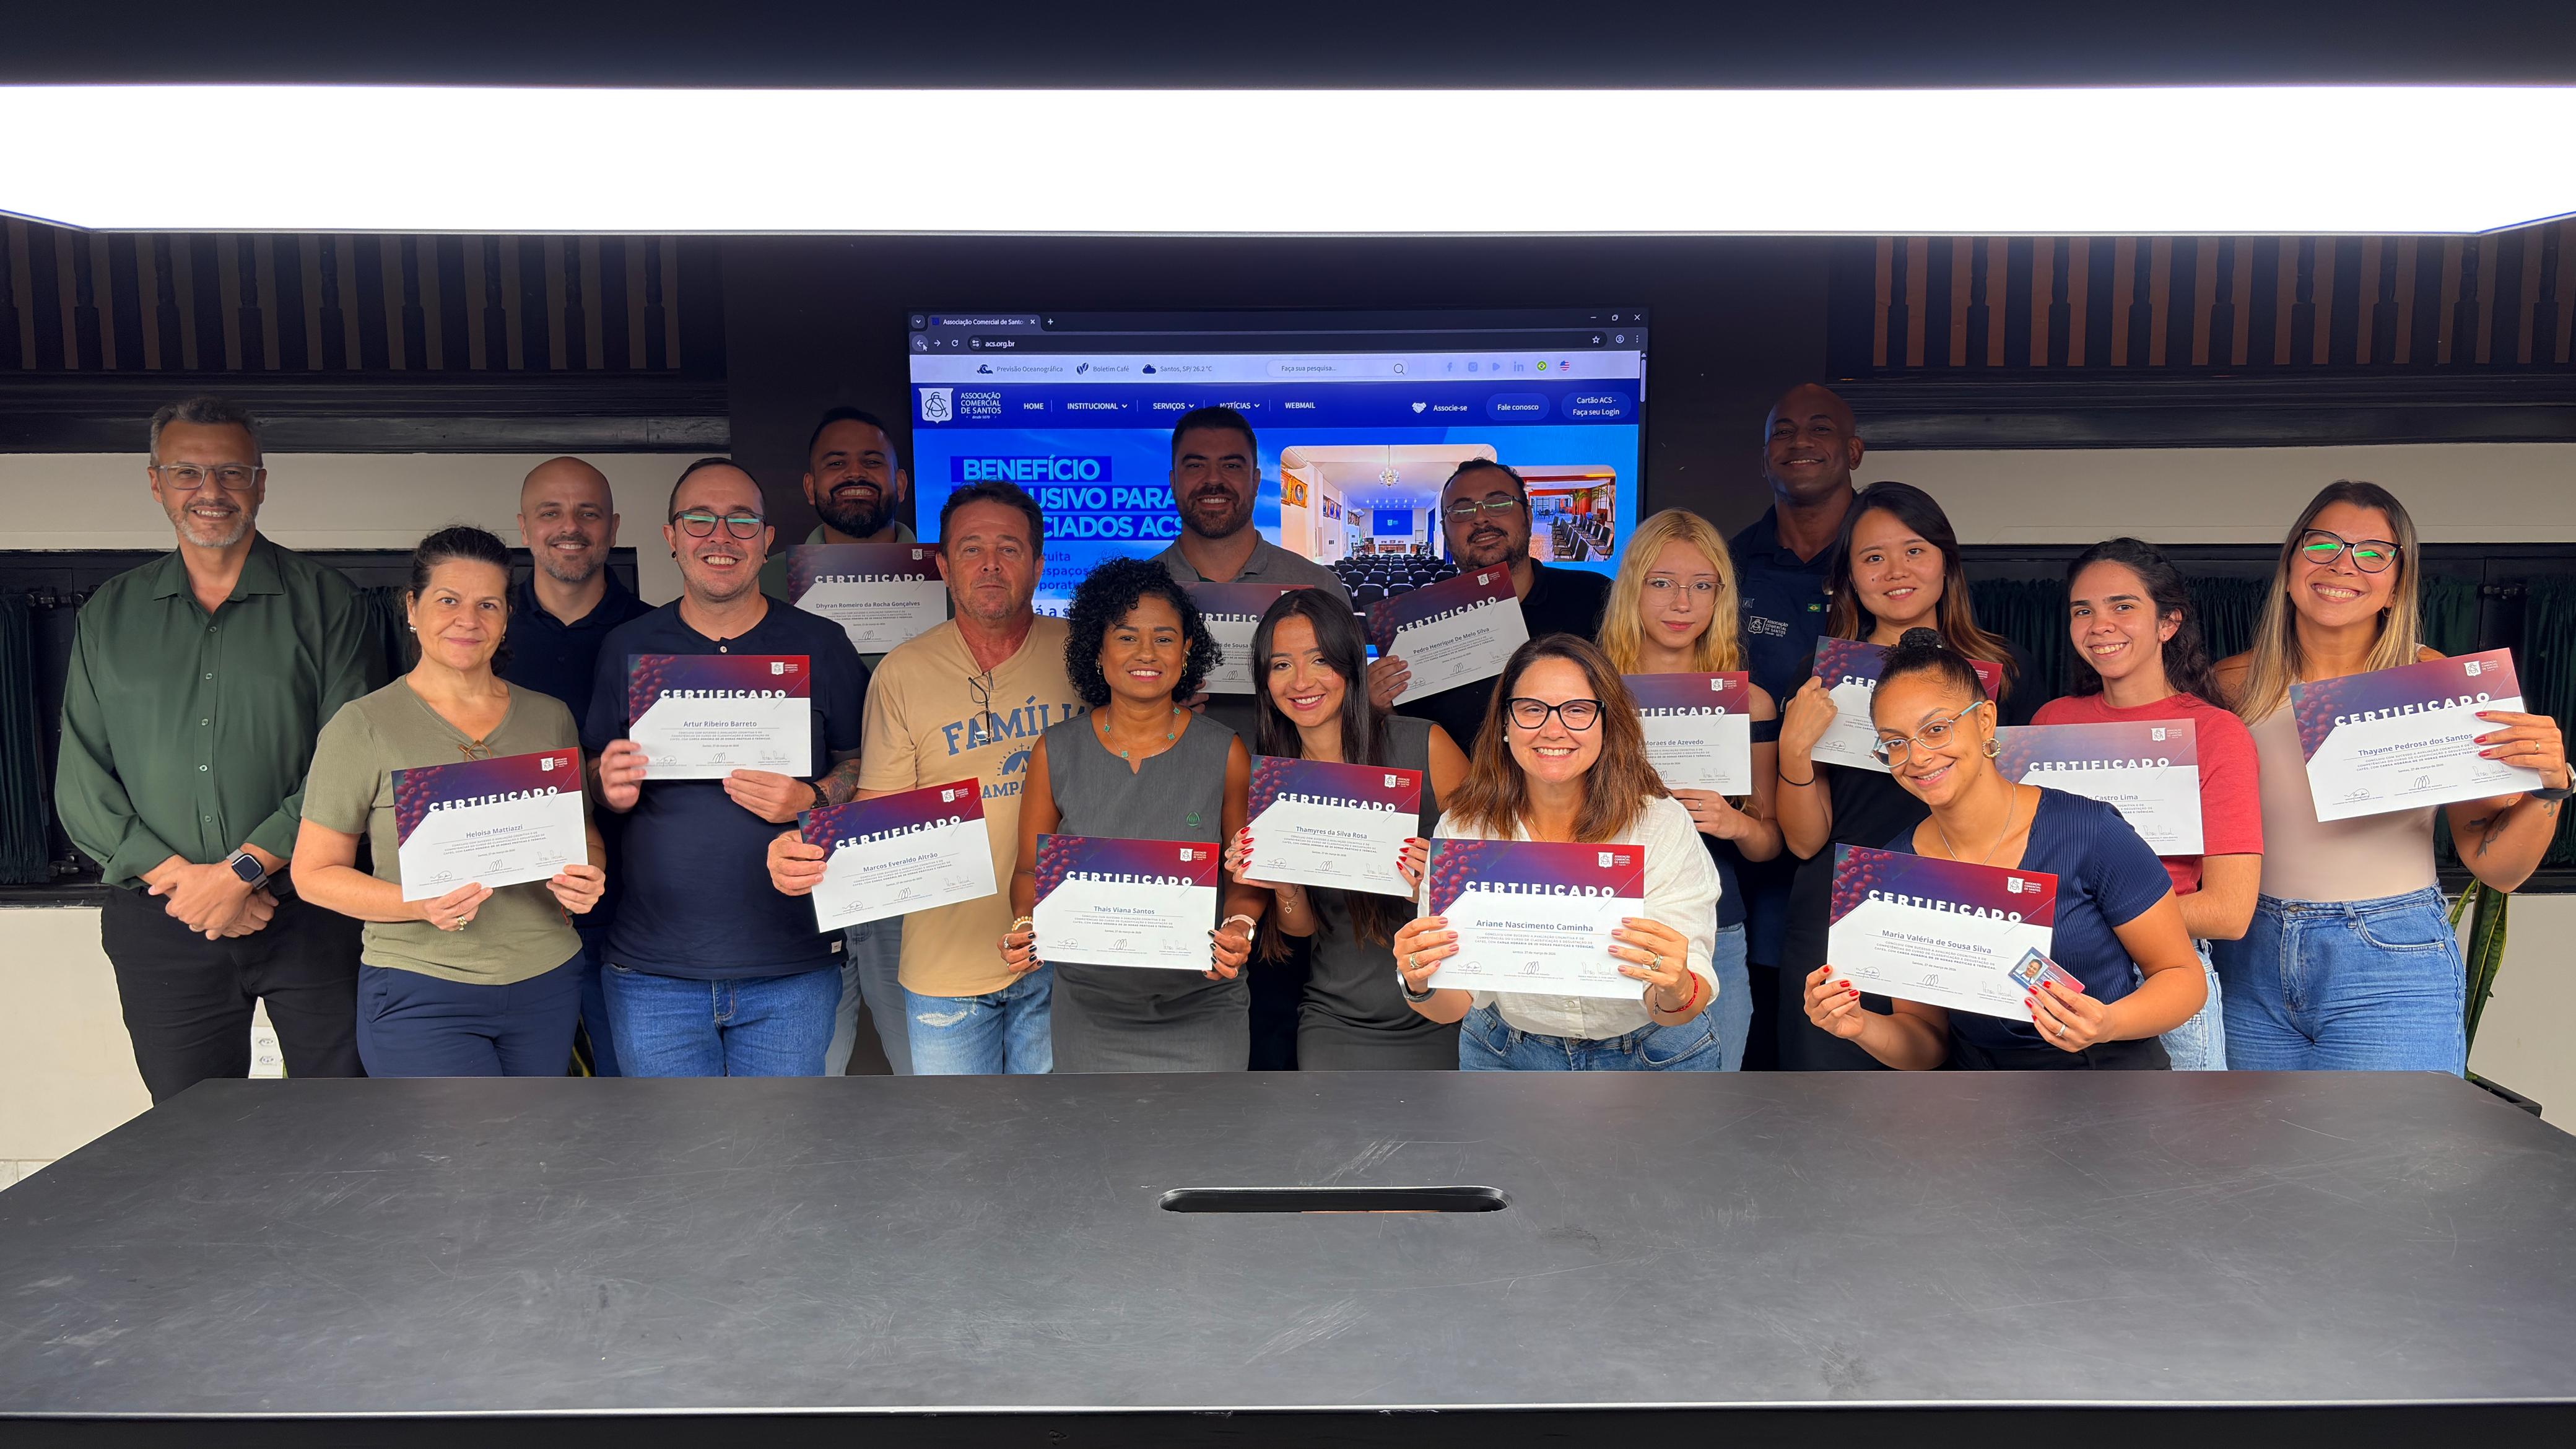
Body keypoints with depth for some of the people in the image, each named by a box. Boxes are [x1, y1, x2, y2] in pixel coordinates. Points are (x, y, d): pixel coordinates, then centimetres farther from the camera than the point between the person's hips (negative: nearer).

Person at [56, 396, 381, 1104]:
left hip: (308, 916, -2)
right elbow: (80, 784, 5)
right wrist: (181, 879, -8)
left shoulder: (326, 603, 1)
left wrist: (242, 869, -14)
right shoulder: (110, 615, 10)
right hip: (159, 923, 3)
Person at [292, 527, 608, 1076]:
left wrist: (587, 879, -7)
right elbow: (314, 872, -2)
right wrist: (421, 905, -19)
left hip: (548, 984, 4)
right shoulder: (364, 726, -3)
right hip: (418, 992, -4)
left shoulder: (551, 718, 8)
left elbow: (587, 835, 16)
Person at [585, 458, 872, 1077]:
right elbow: (596, 778, 13)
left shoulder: (822, 646, 2)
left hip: (792, 971, -1)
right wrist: (609, 789, -9)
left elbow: (866, 769, 6)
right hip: (653, 970, 1)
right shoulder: (627, 647, 6)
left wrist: (811, 801, -14)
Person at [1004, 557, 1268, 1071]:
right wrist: (1024, 927, -15)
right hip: (1088, 1011, 1)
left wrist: (1240, 927, -18)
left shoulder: (1226, 754, -4)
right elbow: (1032, 869, 5)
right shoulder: (1056, 752, -2)